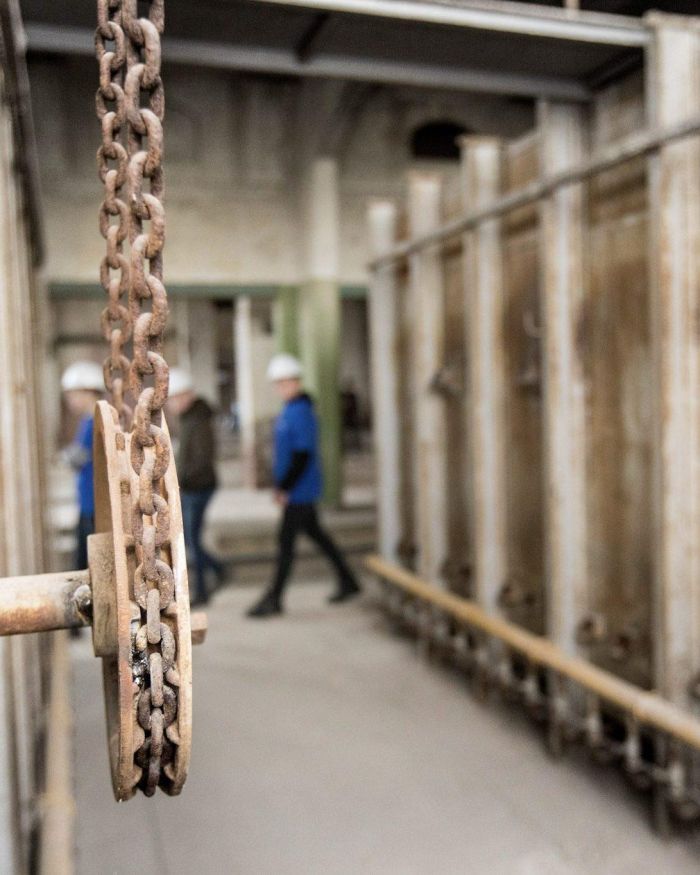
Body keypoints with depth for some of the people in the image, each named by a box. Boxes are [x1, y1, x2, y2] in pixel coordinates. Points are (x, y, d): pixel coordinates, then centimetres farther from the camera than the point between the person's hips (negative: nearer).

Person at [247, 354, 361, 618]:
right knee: (315, 532, 17)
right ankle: (347, 581, 28)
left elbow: (303, 455, -23)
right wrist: (280, 484, 16)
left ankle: (274, 599, 5)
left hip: (300, 491, -10)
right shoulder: (289, 410, 12)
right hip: (297, 490, 10)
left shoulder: (301, 412, -19)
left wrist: (285, 487, -21)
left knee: (286, 541, -4)